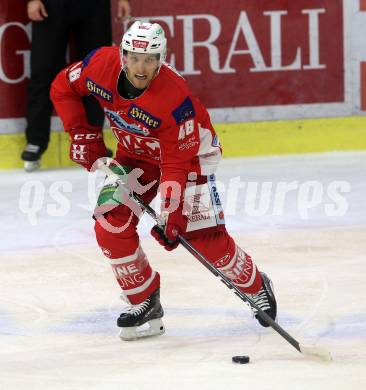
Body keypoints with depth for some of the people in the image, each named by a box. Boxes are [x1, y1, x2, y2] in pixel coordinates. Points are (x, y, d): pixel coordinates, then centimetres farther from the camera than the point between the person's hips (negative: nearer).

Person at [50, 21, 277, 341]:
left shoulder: (175, 98, -37)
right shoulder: (102, 65, -24)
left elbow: (177, 163, -31)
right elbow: (62, 89, -3)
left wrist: (171, 215, -34)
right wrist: (82, 133, -11)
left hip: (190, 150, -5)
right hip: (135, 153, 5)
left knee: (204, 236, -12)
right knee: (110, 224, -11)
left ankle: (256, 287, 14)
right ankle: (144, 303, 5)